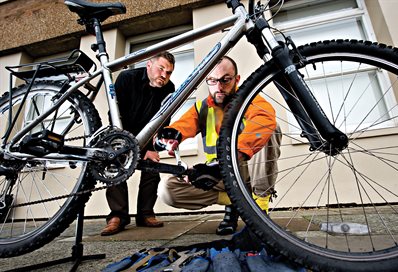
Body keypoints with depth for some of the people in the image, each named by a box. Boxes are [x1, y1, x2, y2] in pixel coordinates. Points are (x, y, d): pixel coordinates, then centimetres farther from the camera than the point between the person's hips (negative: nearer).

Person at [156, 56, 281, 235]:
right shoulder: (201, 108, 3)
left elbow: (266, 118, -34)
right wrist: (168, 135, -43)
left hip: (251, 172, -3)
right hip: (221, 176, 3)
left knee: (267, 129, -30)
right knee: (166, 189, -15)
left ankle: (260, 204, -16)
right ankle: (232, 201, -4)